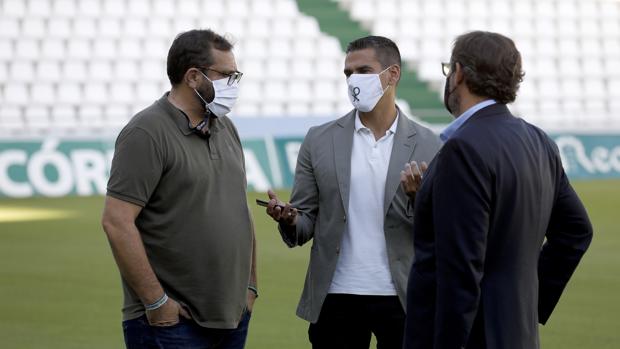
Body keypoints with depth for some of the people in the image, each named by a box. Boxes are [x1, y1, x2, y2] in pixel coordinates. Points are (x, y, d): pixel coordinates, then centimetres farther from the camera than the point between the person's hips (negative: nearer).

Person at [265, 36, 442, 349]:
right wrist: (289, 219, -16)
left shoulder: (427, 146, 2)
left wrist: (419, 197, -18)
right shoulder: (320, 141, 5)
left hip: (401, 298, -1)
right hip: (336, 299, 1)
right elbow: (306, 223, 6)